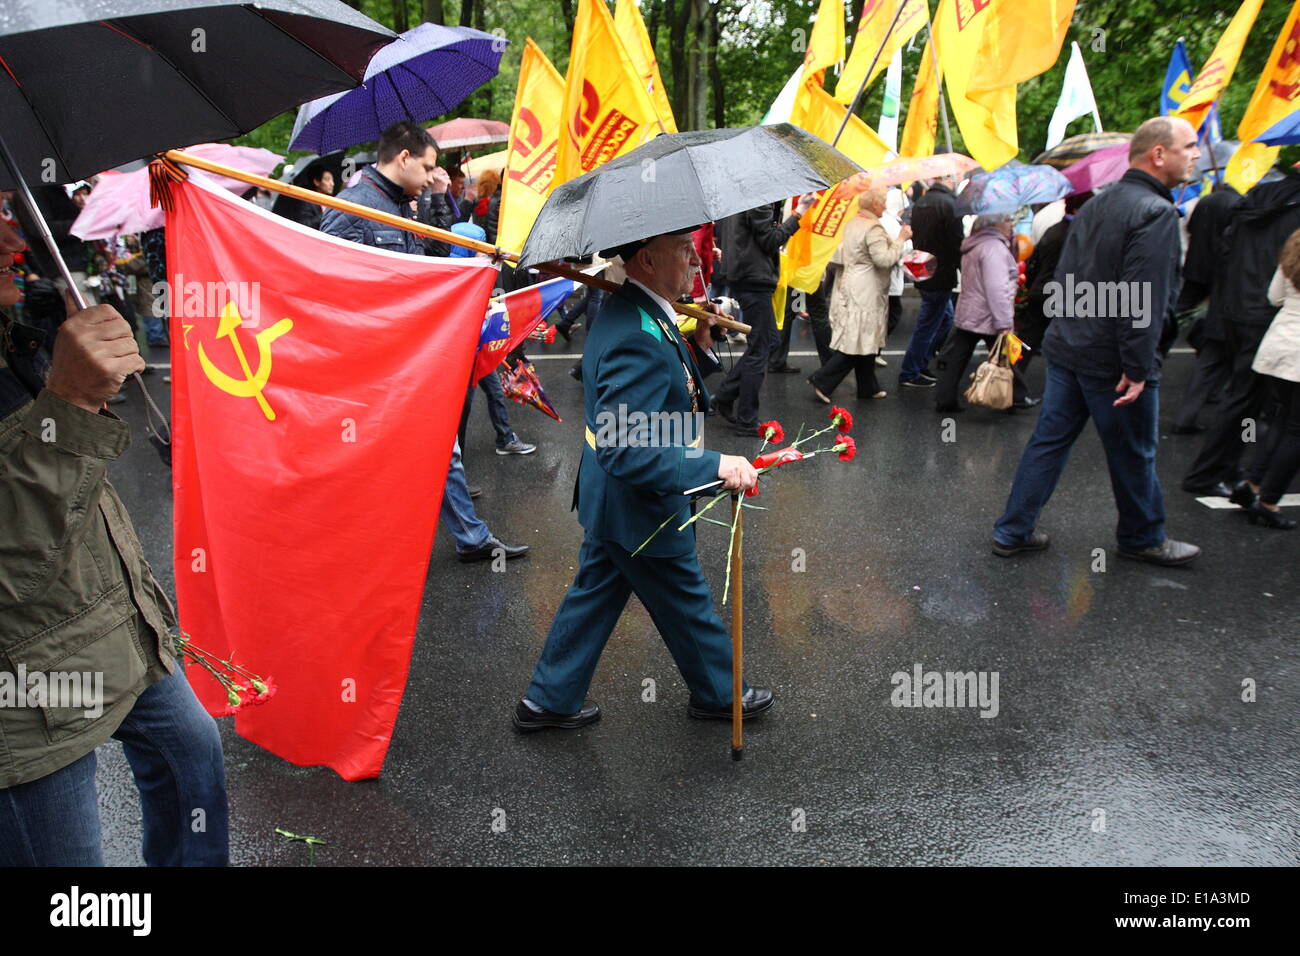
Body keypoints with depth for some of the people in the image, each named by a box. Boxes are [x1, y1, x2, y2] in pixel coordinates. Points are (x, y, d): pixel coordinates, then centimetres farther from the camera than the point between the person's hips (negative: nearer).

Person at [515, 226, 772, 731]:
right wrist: (715, 466, -34)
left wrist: (698, 346, -2)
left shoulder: (628, 311, 2)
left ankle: (549, 699, 36)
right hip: (641, 513, -10)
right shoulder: (637, 339, -32)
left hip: (608, 501, 10)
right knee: (688, 607, 14)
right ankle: (719, 694, 38)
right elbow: (626, 451, -36)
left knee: (594, 595, 21)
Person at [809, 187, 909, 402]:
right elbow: (884, 259, -24)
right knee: (858, 343, -5)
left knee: (865, 342, 15)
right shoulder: (873, 228, -17)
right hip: (864, 294, -10)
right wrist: (900, 239, -12)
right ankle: (822, 382, -6)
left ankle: (868, 388, 22)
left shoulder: (852, 224, 13)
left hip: (849, 287, 10)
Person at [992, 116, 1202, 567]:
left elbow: (1064, 278, 16)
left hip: (1067, 348, 8)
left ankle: (1012, 532, 14)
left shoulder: (1095, 205, 11)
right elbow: (1144, 300, -22)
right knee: (1133, 454, 10)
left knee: (1049, 440, 11)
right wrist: (1137, 368, -20)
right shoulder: (1156, 213, -16)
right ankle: (1142, 538, 28)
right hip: (1112, 360, -8)